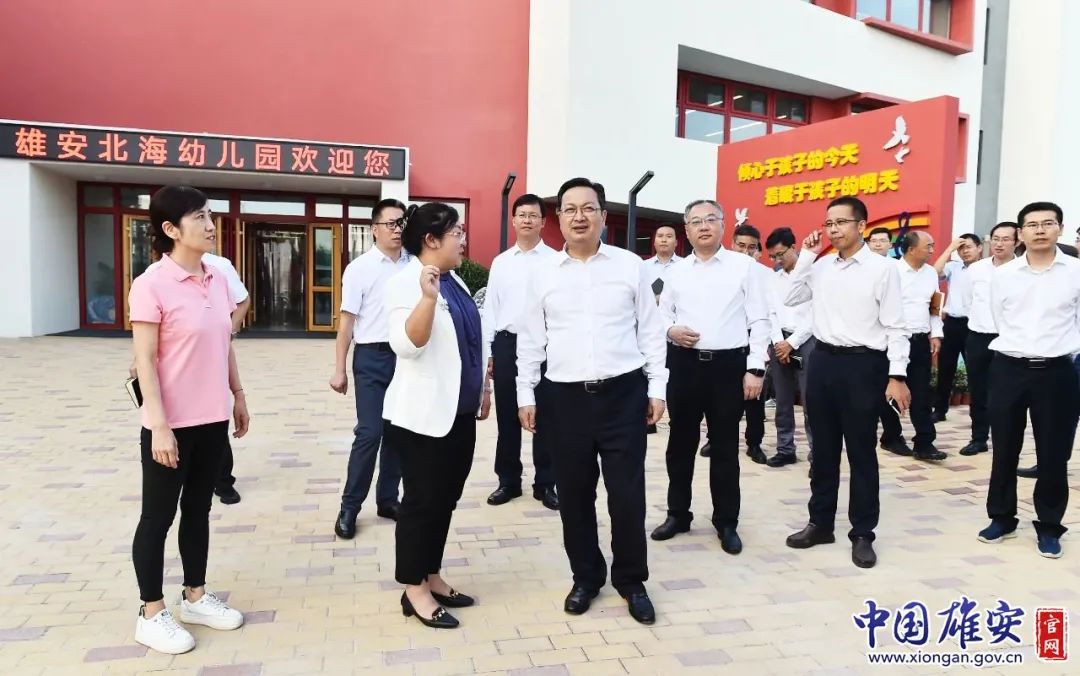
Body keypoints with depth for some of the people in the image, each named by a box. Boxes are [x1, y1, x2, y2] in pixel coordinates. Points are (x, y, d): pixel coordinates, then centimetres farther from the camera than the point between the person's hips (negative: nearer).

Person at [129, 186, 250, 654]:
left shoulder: (218, 280, 6)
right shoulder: (152, 285, -14)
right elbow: (145, 361, -15)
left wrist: (238, 396, 15)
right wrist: (159, 425, -18)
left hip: (212, 419, 6)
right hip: (172, 423, -6)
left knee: (198, 509, 17)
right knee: (158, 516, 8)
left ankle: (195, 597, 32)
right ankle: (151, 614, 23)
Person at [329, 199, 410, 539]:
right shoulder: (360, 267, -3)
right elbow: (347, 320, -3)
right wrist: (339, 369, -5)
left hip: (407, 355, 3)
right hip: (372, 357, -3)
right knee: (369, 433, -5)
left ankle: (387, 498, 24)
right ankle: (349, 506, 9)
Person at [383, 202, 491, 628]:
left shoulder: (454, 281, 12)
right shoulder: (405, 282, -13)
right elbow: (406, 344, -26)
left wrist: (483, 387, 20)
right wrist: (427, 298, -37)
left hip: (459, 411, 9)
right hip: (423, 415, -8)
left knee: (445, 499, 15)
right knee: (422, 500, 2)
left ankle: (432, 577, 28)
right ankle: (414, 589, 16)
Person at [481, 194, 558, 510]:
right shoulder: (500, 262, 10)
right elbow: (490, 307, 11)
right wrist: (486, 351, 6)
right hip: (506, 344, 3)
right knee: (507, 416, 10)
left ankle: (545, 483, 19)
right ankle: (508, 480, 24)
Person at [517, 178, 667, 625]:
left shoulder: (630, 266, 2)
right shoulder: (544, 273, 5)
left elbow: (650, 331, 5)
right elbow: (531, 339, 8)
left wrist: (657, 387, 1)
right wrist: (526, 394, 5)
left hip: (623, 393, -1)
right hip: (564, 397, 2)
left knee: (627, 493, 3)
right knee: (573, 493, 10)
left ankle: (631, 581, 24)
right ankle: (586, 577, 29)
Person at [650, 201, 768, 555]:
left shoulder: (744, 265, 1)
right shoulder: (677, 271, 9)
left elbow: (758, 321, -2)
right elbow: (662, 314, 16)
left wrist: (755, 368, -8)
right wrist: (670, 330, -7)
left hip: (729, 364, -2)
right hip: (684, 363, 3)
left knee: (725, 446, 6)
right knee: (681, 442, 11)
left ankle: (727, 523, 21)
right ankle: (678, 513, 27)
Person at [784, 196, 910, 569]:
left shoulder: (883, 268, -6)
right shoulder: (821, 265, 8)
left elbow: (895, 326, -7)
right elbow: (790, 299, 9)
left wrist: (896, 375, -13)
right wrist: (805, 256, 3)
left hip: (863, 363, -5)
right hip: (823, 359, 5)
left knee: (861, 452, 5)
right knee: (823, 448, 14)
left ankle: (862, 534, 19)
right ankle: (820, 522, 28)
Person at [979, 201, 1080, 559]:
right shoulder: (1002, 275, 3)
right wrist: (1018, 347, 12)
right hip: (1008, 368, 1)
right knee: (1004, 451, 9)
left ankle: (1049, 527, 21)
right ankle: (1001, 518, 24)